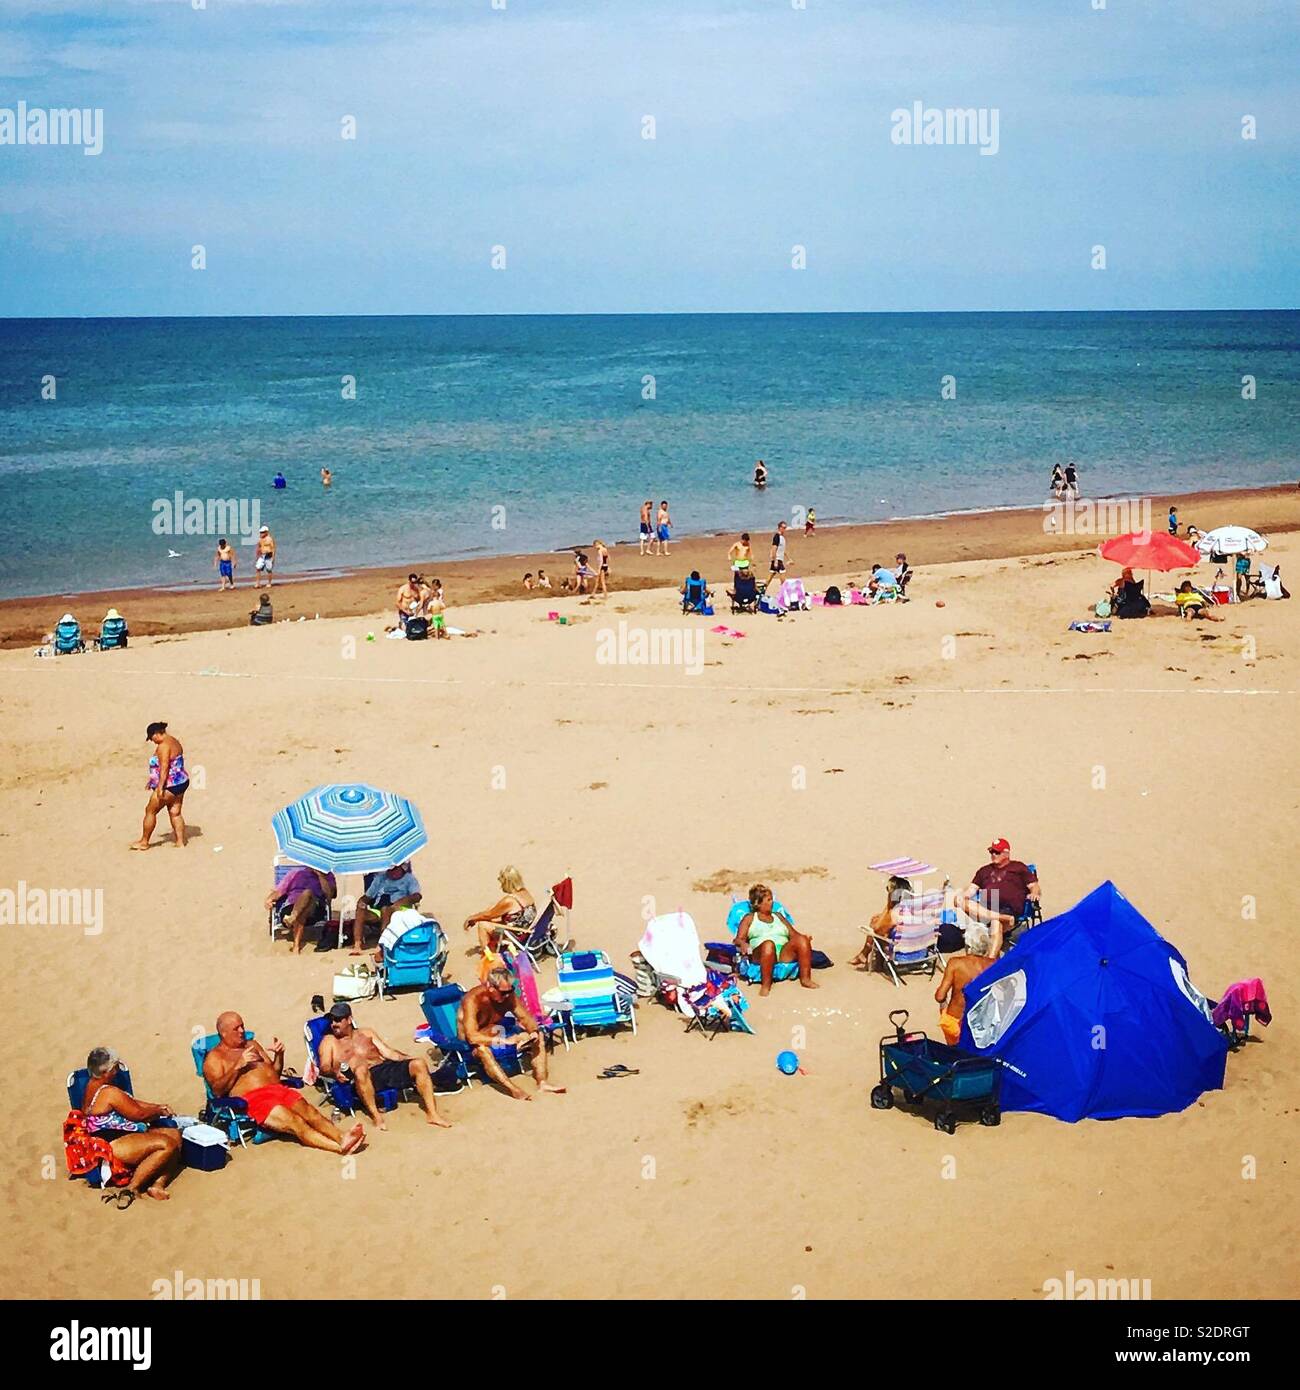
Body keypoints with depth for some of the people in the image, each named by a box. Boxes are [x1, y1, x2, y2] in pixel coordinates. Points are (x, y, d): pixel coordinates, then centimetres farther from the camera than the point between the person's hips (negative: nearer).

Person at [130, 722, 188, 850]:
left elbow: (164, 768, -25)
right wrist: (151, 781, 26)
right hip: (181, 783, 10)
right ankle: (180, 842, 10)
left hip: (169, 786, -10)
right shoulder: (173, 741, 13)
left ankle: (144, 842, 12)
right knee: (175, 813, 11)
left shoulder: (164, 746, -19)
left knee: (150, 811, 3)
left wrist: (160, 787, -26)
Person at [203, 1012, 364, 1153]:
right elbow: (217, 1090, -6)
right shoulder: (214, 1057, 10)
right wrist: (238, 1066, -16)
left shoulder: (251, 1044, 27)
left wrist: (279, 1055, 8)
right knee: (294, 1122, -31)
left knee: (310, 1112, -24)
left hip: (278, 1089, 7)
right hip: (252, 1099, -7)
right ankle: (340, 1147, -49)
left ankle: (341, 1139, -46)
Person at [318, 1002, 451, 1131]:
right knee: (361, 1069, -41)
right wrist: (334, 1071, -21)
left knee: (419, 1064, -19)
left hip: (385, 1068, 4)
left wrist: (411, 1059, 5)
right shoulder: (329, 1040, 18)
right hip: (363, 1078, -4)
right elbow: (324, 1067, 3)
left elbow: (389, 1053, 20)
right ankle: (375, 1116, -36)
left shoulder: (367, 1033, 28)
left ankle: (432, 1114, -23)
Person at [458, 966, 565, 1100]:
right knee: (482, 1049, -41)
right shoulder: (472, 999, -31)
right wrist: (503, 1041, -45)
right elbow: (472, 1036, -39)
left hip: (497, 1032, 7)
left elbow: (525, 1017, -2)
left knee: (537, 1037, -8)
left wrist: (534, 1032, -25)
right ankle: (513, 1090, -44)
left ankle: (542, 1082, -14)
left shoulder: (508, 995, -13)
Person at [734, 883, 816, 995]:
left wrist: (803, 936, 1)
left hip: (785, 952, 3)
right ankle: (766, 985, -37)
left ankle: (805, 979, -24)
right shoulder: (750, 918, 21)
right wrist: (743, 944, -15)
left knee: (802, 939, -25)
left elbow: (793, 934, 23)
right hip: (761, 953, -3)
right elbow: (739, 939, 9)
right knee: (768, 944, -39)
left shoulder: (778, 916, 31)